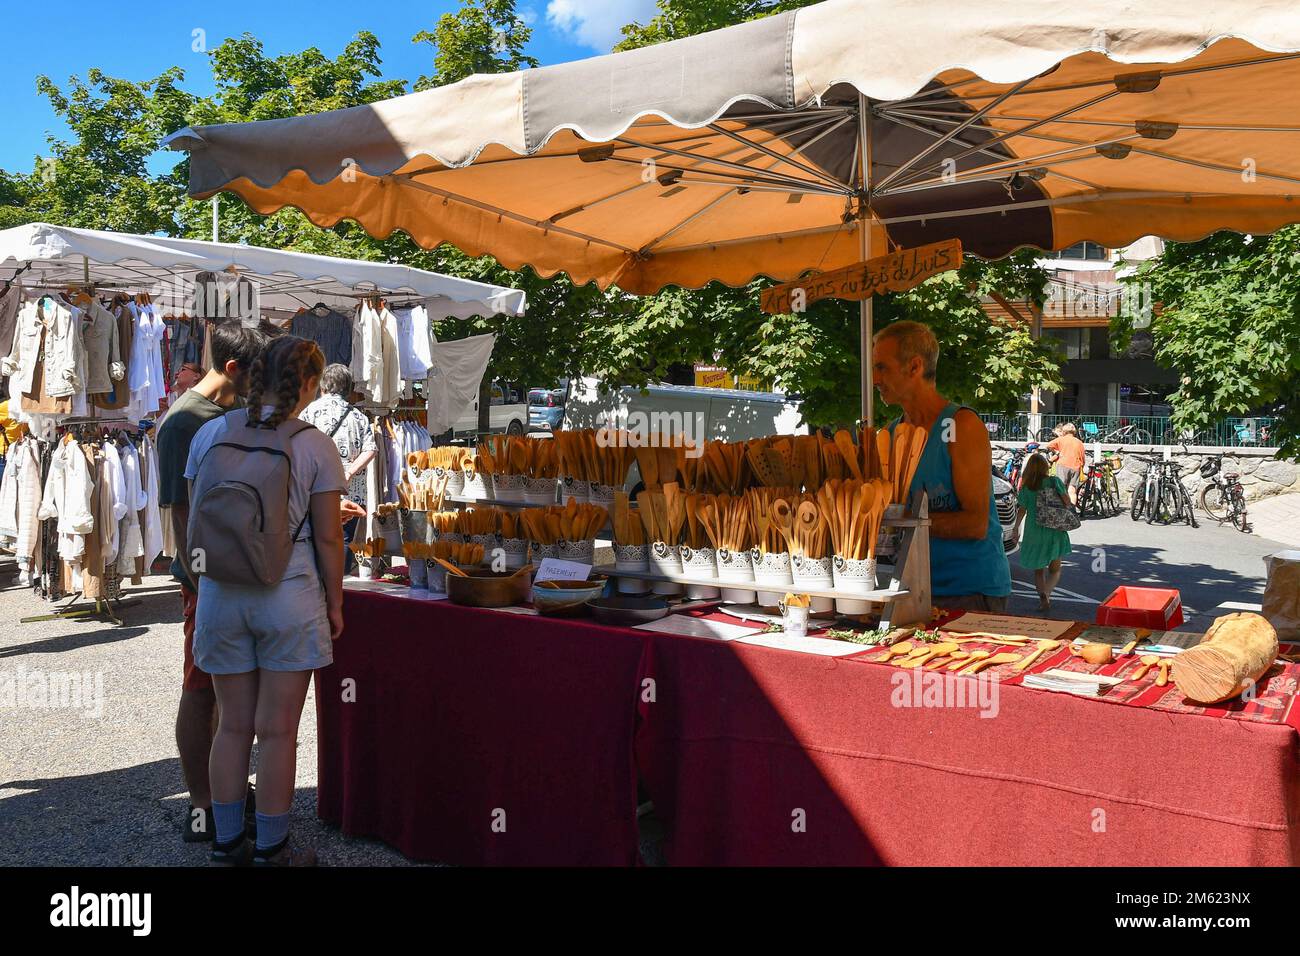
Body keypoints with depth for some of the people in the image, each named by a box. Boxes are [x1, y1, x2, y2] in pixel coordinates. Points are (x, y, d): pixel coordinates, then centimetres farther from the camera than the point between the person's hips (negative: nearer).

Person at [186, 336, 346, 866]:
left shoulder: (210, 434, 2)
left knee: (233, 724, 15)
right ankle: (271, 850, 17)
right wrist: (334, 604, 4)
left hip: (221, 596, 4)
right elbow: (328, 537, -7)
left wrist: (206, 583, 18)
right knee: (278, 730, 6)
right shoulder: (315, 445, -8)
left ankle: (227, 843, 26)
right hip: (289, 596, -4)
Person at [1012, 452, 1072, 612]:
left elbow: (1022, 510, -4)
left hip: (1033, 533, 0)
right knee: (1055, 570, 11)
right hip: (1054, 531, 0)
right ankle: (1046, 593, -16)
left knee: (1038, 570, 14)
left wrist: (1016, 528, 7)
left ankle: (1042, 595, -9)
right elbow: (1066, 502, -8)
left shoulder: (1025, 487, -2)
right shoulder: (1054, 481, -3)